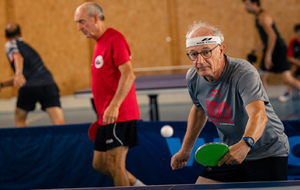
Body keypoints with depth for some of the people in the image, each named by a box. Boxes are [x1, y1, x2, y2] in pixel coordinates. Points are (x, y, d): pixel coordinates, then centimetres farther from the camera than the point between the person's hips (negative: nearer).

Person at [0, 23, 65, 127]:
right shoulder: (26, 46, 35)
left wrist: (18, 73, -28)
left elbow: (17, 57, -12)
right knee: (60, 124, -9)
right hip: (49, 84, 5)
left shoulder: (10, 44, 14)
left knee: (20, 118, 21)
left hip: (29, 87, -5)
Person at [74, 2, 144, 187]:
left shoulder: (114, 39, -12)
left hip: (119, 116, -10)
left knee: (115, 164, -9)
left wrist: (114, 106, -31)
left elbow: (128, 75, -22)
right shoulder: (100, 44, 18)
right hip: (106, 118, 10)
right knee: (100, 164, 12)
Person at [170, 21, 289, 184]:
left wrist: (245, 144, -62)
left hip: (268, 152, -5)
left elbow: (259, 115, -43)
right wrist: (186, 149, 17)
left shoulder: (244, 73, -28)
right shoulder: (193, 78, -7)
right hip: (229, 152, 5)